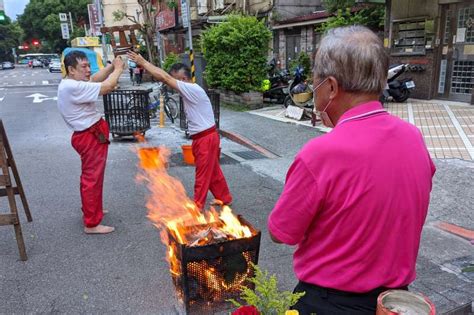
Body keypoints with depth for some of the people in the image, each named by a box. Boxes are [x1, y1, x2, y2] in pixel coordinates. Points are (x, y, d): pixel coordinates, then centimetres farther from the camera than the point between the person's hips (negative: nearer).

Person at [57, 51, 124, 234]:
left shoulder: (69, 83, 8)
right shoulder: (73, 87, -24)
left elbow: (95, 79, 12)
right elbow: (107, 87, -25)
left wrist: (112, 65, 0)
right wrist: (118, 69, -10)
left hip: (90, 135, 11)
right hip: (91, 137, -11)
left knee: (90, 176, 24)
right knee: (93, 178, -3)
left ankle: (90, 209, 42)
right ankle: (91, 224, 7)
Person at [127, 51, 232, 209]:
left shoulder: (193, 89, -22)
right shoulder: (189, 90, 8)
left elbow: (164, 77, -22)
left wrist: (143, 62, -17)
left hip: (206, 138, -10)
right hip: (203, 138, 10)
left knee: (203, 173, 2)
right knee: (212, 170, 20)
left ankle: (197, 206, 14)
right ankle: (224, 198, 36)